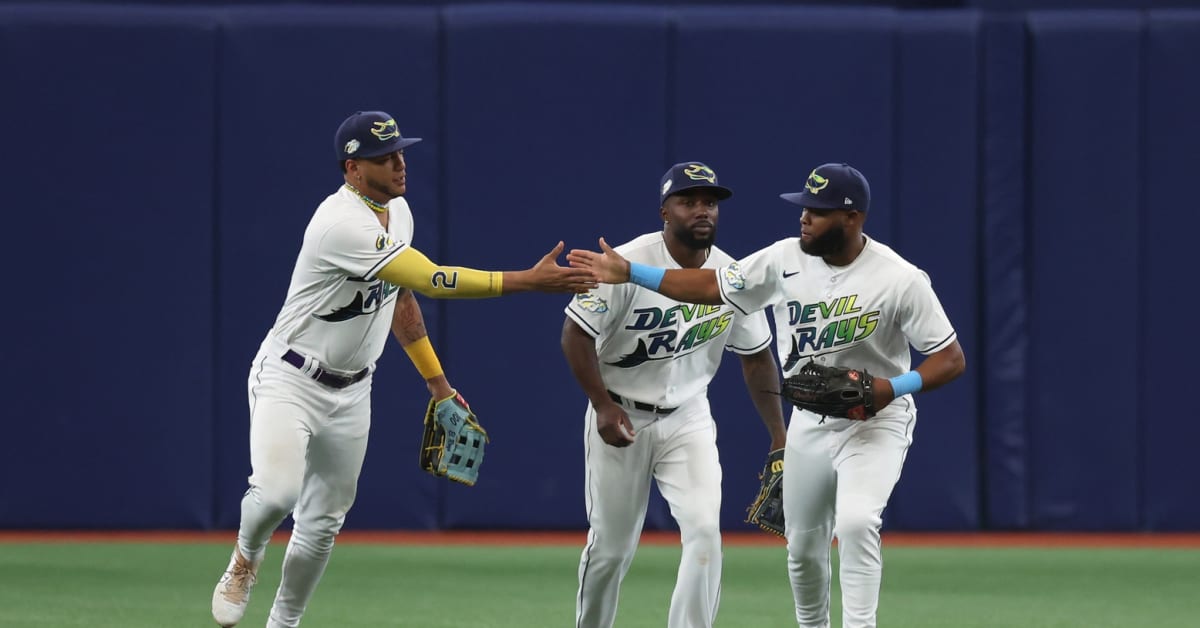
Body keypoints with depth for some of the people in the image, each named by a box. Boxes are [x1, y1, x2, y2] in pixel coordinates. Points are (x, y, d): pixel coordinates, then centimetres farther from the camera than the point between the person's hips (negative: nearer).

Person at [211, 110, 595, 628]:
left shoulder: (398, 211, 4)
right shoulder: (343, 224, -28)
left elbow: (400, 295, 18)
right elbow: (433, 282, -33)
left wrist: (438, 383, 18)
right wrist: (531, 281, -36)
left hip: (351, 391, 8)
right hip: (289, 379, -8)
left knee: (323, 523, 9)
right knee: (277, 491, -27)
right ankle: (245, 560, 6)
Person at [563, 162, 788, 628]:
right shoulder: (627, 265, -18)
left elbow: (756, 358, 6)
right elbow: (576, 333, -13)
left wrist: (779, 436, 2)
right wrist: (603, 406, -21)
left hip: (688, 418, 3)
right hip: (620, 415, -3)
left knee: (704, 528, -16)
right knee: (611, 545, 6)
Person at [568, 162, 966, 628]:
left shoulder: (900, 279, -19)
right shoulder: (786, 259, -6)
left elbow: (951, 359, -15)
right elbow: (714, 286, 2)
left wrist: (893, 388, -31)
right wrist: (629, 272, -5)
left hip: (875, 420, -5)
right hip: (809, 423, 6)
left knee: (856, 522, -29)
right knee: (803, 545, 14)